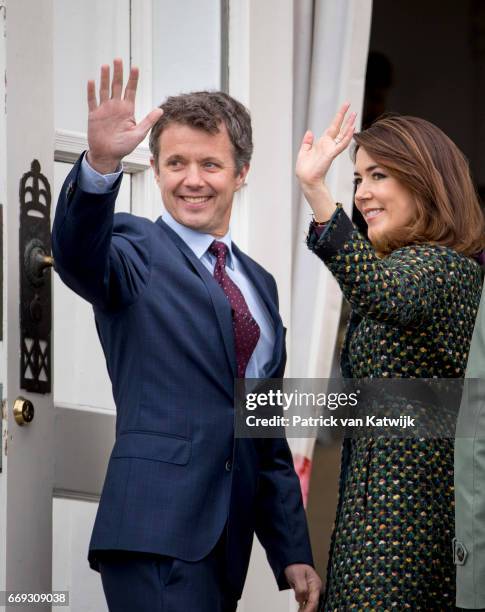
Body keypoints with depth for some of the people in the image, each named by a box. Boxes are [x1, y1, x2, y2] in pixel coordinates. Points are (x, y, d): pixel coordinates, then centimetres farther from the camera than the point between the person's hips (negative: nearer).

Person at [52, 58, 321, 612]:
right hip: (157, 530, -6)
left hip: (227, 544, 7)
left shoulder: (259, 284, 20)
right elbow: (78, 256, -24)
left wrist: (293, 552, 17)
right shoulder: (138, 253, 1)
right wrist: (101, 164, -42)